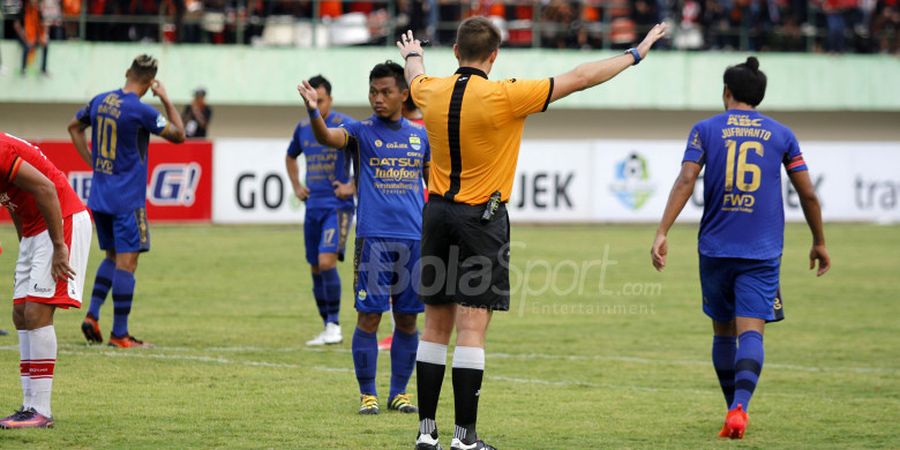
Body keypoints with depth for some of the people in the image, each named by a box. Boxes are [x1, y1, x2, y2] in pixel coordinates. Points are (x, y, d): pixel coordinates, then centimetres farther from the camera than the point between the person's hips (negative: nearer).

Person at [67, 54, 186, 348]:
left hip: (99, 196, 7)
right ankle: (119, 334, -4)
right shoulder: (141, 111, -16)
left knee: (113, 257, 20)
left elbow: (74, 127, 22)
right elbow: (178, 135, -5)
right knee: (126, 261, -4)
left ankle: (92, 315, 7)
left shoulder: (100, 101, 5)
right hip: (128, 199, -7)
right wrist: (166, 100, 0)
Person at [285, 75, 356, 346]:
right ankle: (328, 329, 17)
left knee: (326, 261, -20)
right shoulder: (303, 128, 11)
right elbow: (291, 156, 31)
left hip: (337, 206, -7)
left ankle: (334, 325, -11)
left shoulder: (344, 125, -9)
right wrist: (296, 186, 18)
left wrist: (353, 187, -13)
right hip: (313, 206, 7)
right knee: (315, 269, 8)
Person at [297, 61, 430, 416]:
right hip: (374, 237, -3)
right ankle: (367, 394, 5)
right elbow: (327, 137, -20)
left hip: (414, 238, 3)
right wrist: (313, 110, -39)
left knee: (407, 319, 7)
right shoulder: (361, 131, 1)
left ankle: (399, 392, 18)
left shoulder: (419, 135, 11)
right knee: (369, 317, -4)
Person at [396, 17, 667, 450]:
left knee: (436, 327, 10)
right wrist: (635, 54, 3)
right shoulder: (505, 96, -14)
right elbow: (579, 78, -8)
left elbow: (416, 79, 29)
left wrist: (413, 54, 53)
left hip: (437, 213, 5)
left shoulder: (433, 92, 2)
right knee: (472, 328, -6)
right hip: (481, 219, -5)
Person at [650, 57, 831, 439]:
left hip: (715, 249, 1)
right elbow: (808, 194, 8)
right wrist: (819, 242, 20)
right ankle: (739, 407, -31)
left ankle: (734, 407, 26)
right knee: (750, 332, -9)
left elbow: (685, 181, -9)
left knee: (723, 331, 17)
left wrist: (662, 233, -14)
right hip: (763, 251, -1)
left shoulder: (706, 130, 4)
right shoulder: (781, 135, 7)